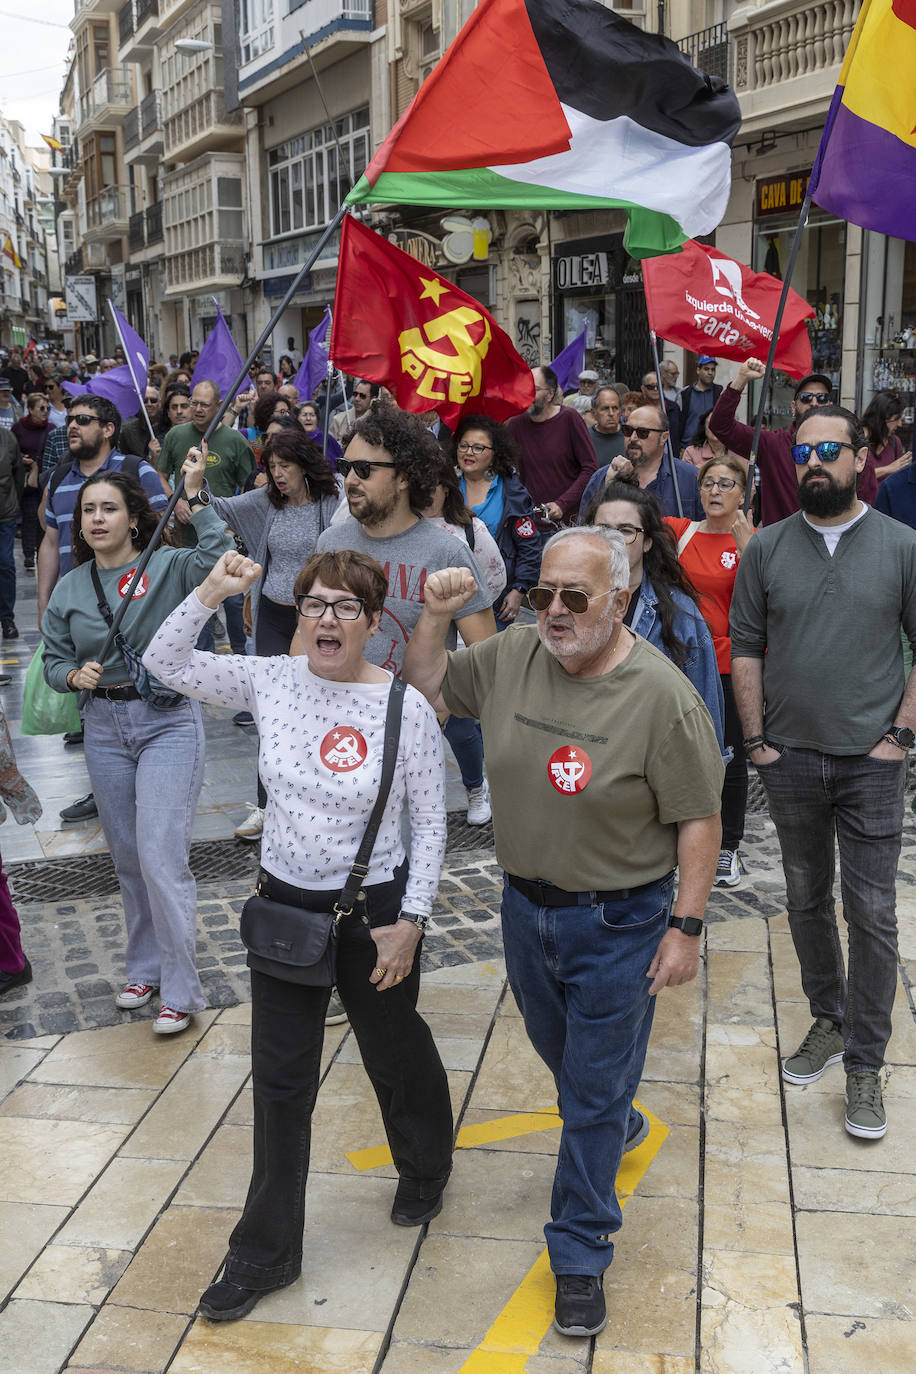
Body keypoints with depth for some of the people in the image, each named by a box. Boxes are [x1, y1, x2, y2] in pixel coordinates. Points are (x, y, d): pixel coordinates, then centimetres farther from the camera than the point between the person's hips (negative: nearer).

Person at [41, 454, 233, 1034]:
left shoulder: (168, 567, -8)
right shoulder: (70, 588, 6)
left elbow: (220, 560, -27)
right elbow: (53, 657, 12)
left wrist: (196, 495, -27)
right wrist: (74, 674, -10)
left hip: (168, 722, -5)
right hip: (104, 727, 5)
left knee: (161, 856, -10)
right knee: (128, 858, 15)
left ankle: (182, 991, 2)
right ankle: (146, 968, 32)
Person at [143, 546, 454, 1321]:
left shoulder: (405, 706, -16)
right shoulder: (272, 682, -7)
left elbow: (430, 823, -10)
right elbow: (165, 664, -7)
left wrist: (411, 920, -13)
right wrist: (210, 595, -21)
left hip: (374, 910, -3)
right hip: (284, 906, 3)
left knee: (395, 1053, 20)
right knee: (280, 1079, 12)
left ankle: (425, 1173, 52)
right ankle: (267, 1251, 28)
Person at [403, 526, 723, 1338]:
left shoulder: (663, 696, -21)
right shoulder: (513, 656, -6)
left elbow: (699, 820, -16)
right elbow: (425, 687, 8)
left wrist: (687, 927, -17)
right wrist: (437, 617, -8)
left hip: (619, 922, -5)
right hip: (526, 905, 6)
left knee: (596, 1093, 6)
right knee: (560, 1054, 27)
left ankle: (581, 1256, 23)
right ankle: (615, 1127, 57)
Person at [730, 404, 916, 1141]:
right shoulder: (767, 548, 1)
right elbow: (745, 649, 3)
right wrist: (756, 740, -2)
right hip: (790, 758, 2)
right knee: (808, 898, 15)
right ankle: (829, 1022, 34)